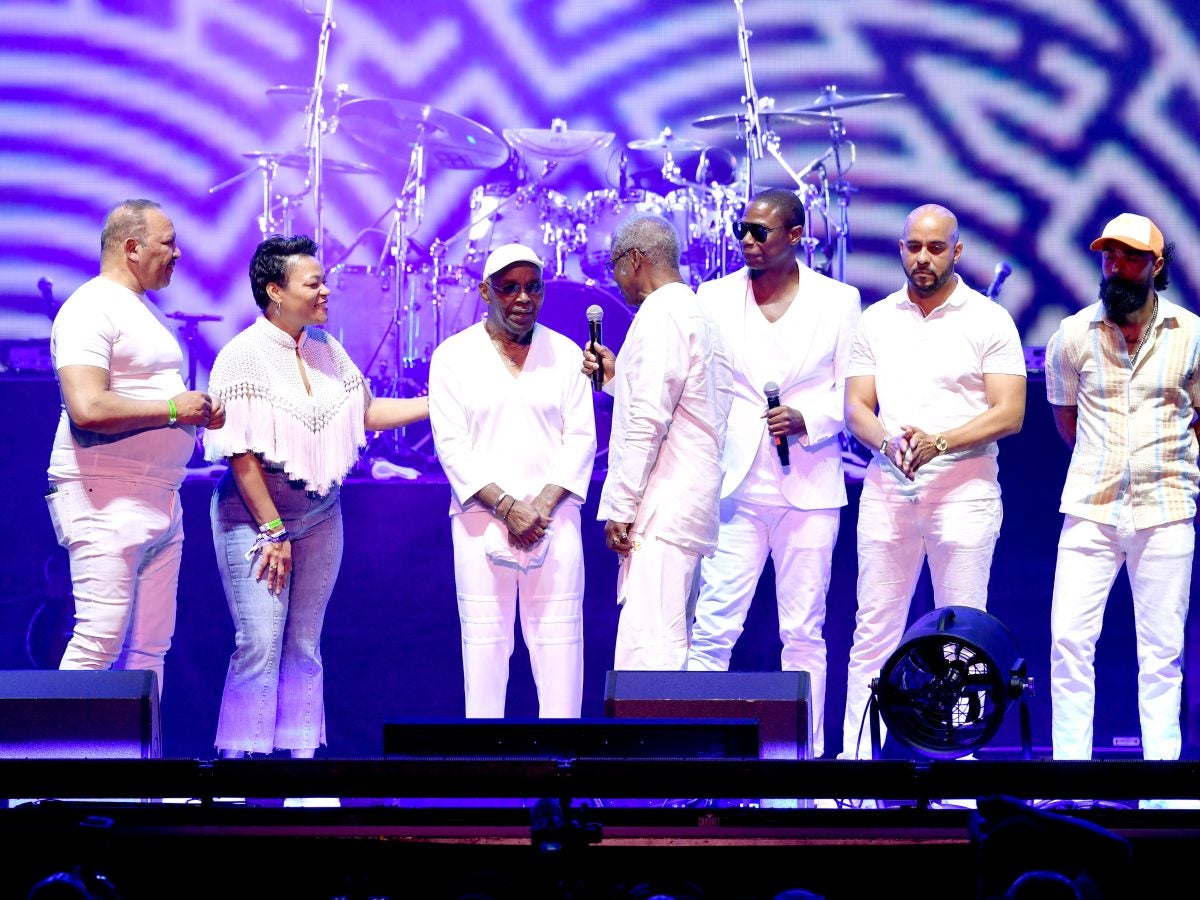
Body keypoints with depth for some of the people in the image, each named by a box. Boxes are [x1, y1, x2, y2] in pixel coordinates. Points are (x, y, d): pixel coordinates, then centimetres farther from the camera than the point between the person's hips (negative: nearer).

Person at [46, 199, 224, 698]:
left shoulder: (147, 311, 20)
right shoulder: (91, 309, -11)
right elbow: (87, 408, -23)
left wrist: (200, 412, 10)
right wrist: (172, 408, -15)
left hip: (160, 501, 10)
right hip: (107, 500, -10)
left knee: (150, 646, 6)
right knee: (100, 637, -14)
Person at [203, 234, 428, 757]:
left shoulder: (326, 350, 7)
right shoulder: (244, 356, -13)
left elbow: (365, 412, 18)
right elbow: (241, 454, -14)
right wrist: (272, 530, -15)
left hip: (320, 514, 6)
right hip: (254, 512, -6)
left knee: (305, 647, 7)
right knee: (260, 645, -12)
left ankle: (302, 755, 10)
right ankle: (236, 759, -7)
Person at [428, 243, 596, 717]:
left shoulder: (565, 354, 10)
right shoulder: (453, 356, 5)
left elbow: (581, 438, 6)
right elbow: (451, 445, -2)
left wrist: (544, 505, -8)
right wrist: (506, 506, -12)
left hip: (554, 516, 1)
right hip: (481, 518, -1)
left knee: (559, 638, -4)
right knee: (484, 638, -3)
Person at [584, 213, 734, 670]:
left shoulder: (659, 315, -10)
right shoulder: (698, 315, 21)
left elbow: (649, 420, -19)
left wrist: (621, 505, -17)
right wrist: (616, 378, 23)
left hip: (663, 507, -11)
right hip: (691, 500, 11)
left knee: (647, 642, -16)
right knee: (670, 640, 10)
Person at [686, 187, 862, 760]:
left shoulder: (839, 301, 6)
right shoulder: (714, 297, 10)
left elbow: (851, 393, 6)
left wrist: (805, 419, -13)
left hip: (808, 489, 0)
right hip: (733, 484, 0)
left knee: (804, 634, 3)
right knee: (712, 629, -7)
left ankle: (806, 754, 9)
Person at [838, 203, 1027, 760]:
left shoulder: (988, 320, 0)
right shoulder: (876, 320, 11)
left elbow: (1009, 414, -6)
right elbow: (856, 409, 8)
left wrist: (937, 442, -18)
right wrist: (889, 443, -14)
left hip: (963, 492, -3)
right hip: (887, 491, 3)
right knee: (873, 632, 2)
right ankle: (856, 754, 4)